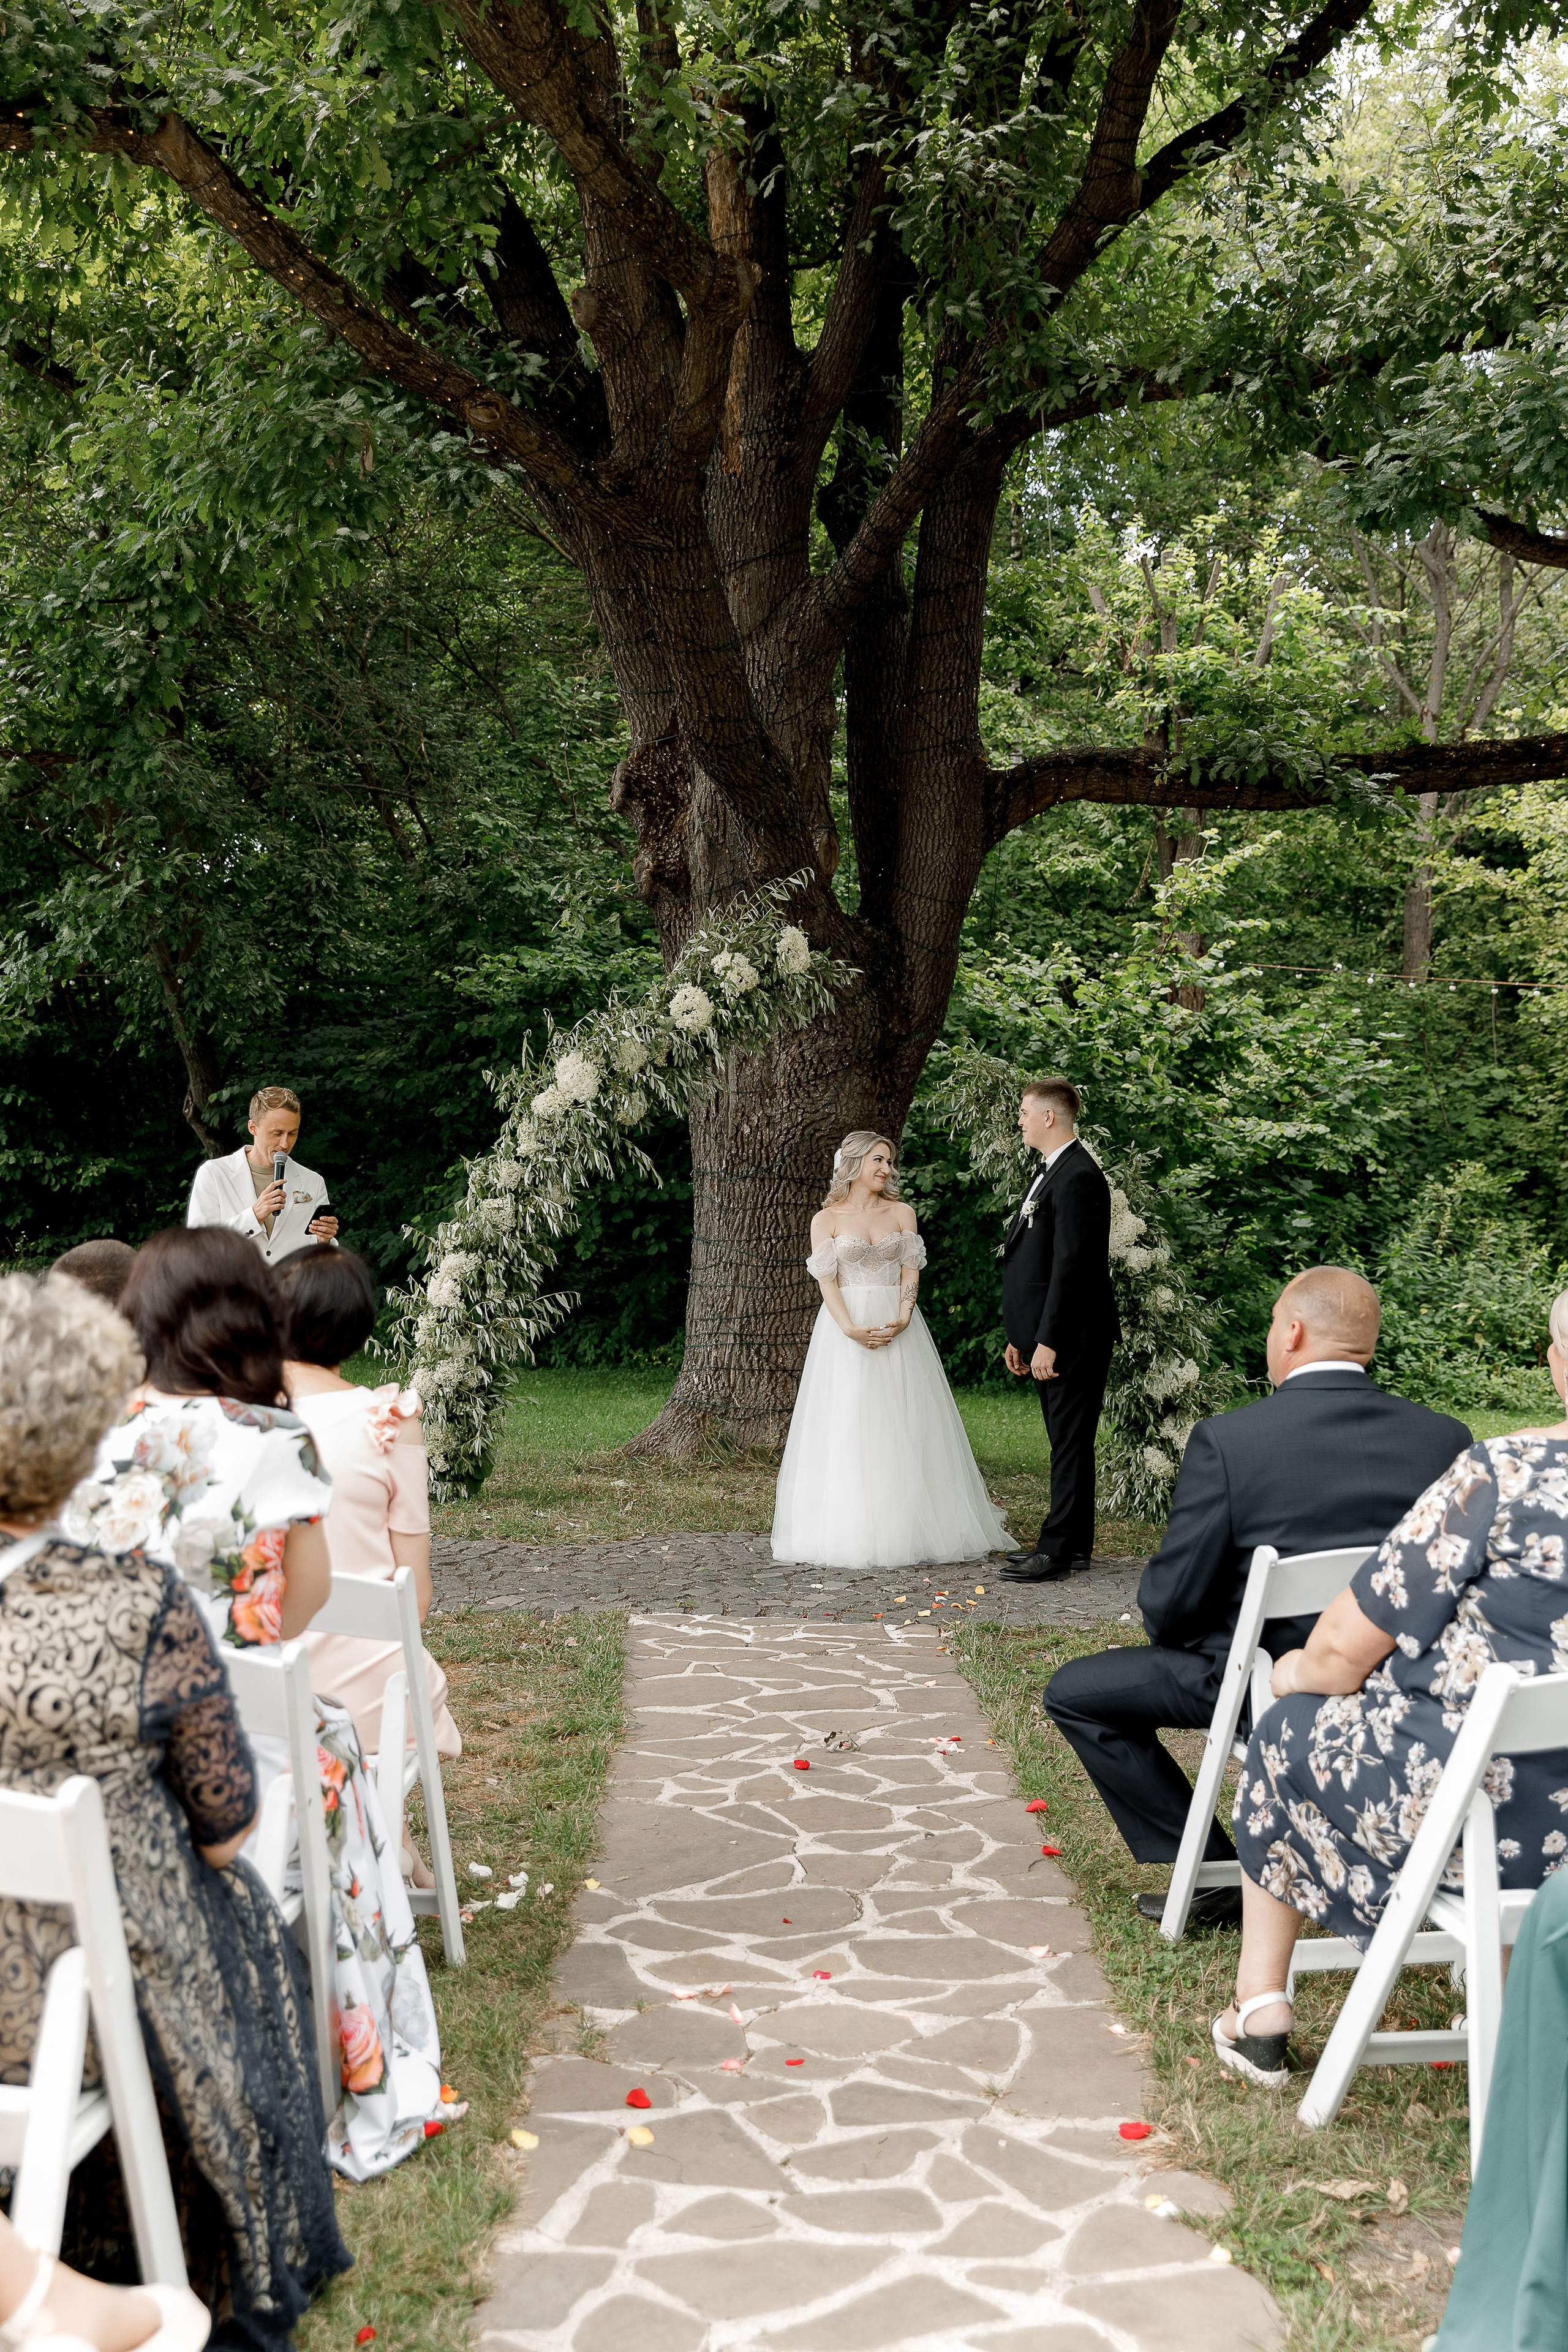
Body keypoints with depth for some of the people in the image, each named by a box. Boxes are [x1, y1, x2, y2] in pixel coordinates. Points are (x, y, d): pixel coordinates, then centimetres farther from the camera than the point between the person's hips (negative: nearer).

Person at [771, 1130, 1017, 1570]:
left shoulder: (902, 1214, 10)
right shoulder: (827, 1219, 3)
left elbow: (910, 1273, 2)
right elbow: (827, 1281, -4)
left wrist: (902, 1320, -15)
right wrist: (851, 1329, -18)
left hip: (898, 1328, 2)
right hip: (845, 1328, -2)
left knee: (901, 1427, 0)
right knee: (847, 1429, -4)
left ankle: (906, 1529, 4)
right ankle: (848, 1530, 0)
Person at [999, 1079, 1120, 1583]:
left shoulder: (1077, 1177, -16)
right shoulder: (1050, 1172, 17)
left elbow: (1070, 1264, -21)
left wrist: (1047, 1342, -22)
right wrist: (1020, 1337, 19)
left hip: (1073, 1337, -10)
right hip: (1048, 1335, 10)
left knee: (1070, 1442, -5)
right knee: (1066, 1441, 14)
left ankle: (1058, 1550, -1)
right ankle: (1074, 1544, 20)